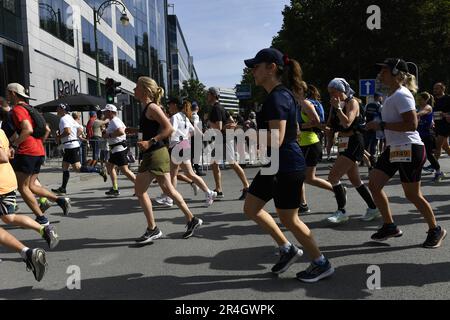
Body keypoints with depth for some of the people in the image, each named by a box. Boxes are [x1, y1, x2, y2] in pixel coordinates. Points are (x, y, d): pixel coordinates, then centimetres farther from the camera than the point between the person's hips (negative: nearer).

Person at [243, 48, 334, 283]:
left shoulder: (277, 98, -20)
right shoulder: (283, 94, 12)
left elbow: (275, 141, -26)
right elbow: (294, 129, 22)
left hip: (286, 167, -10)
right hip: (276, 165, 10)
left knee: (288, 219, 3)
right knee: (251, 208, 14)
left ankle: (322, 264, 22)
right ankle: (287, 249, 25)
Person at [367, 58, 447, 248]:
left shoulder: (402, 95, -16)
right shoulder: (392, 95, 14)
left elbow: (412, 124, -26)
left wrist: (382, 125, -22)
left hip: (409, 149, -10)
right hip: (394, 149, 10)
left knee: (412, 195, 0)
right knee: (374, 184, 3)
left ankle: (435, 230, 22)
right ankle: (390, 226, 16)